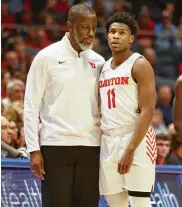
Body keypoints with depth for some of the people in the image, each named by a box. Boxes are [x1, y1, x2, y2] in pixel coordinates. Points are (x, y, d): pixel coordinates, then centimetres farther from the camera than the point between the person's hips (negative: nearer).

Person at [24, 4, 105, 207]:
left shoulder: (98, 61, 10)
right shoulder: (47, 57, -2)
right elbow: (31, 106, -3)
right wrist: (34, 150, -9)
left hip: (91, 147, 4)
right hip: (56, 145, -4)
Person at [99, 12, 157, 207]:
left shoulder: (139, 65, -6)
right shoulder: (104, 68, 16)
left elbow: (147, 111, -14)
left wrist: (130, 150, -21)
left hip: (136, 139, -7)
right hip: (108, 142, 7)